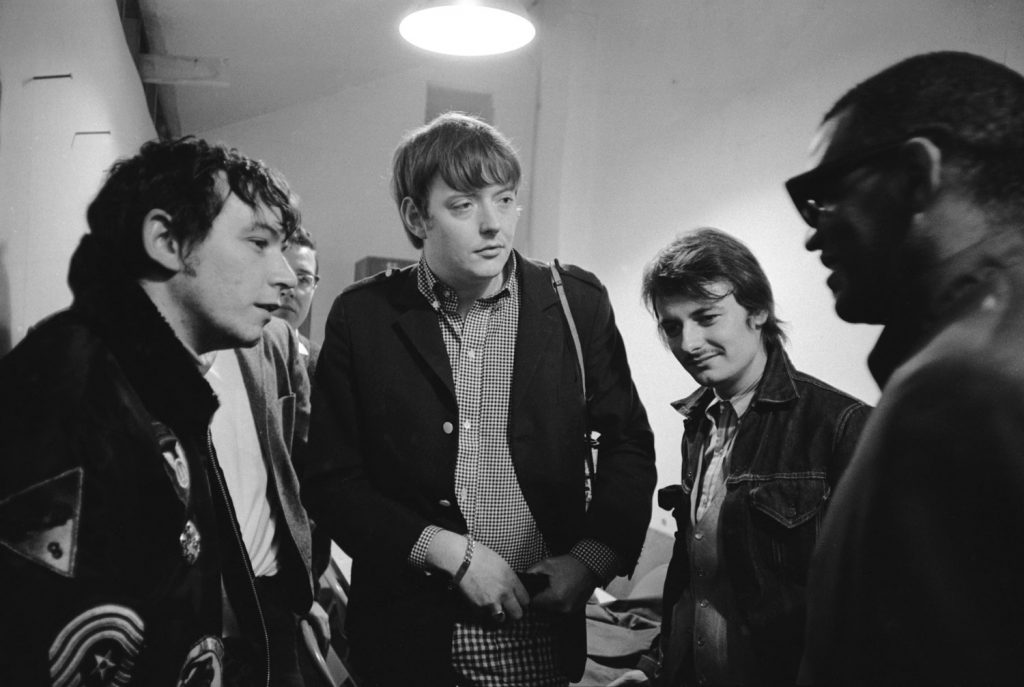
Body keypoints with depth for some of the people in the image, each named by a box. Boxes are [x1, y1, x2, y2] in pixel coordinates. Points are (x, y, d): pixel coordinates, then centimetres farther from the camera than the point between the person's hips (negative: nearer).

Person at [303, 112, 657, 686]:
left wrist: (592, 557, -8)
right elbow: (331, 481, -4)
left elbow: (628, 443, 3)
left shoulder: (578, 302, -5)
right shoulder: (362, 317, -6)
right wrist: (445, 550, -14)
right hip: (409, 633, 0)